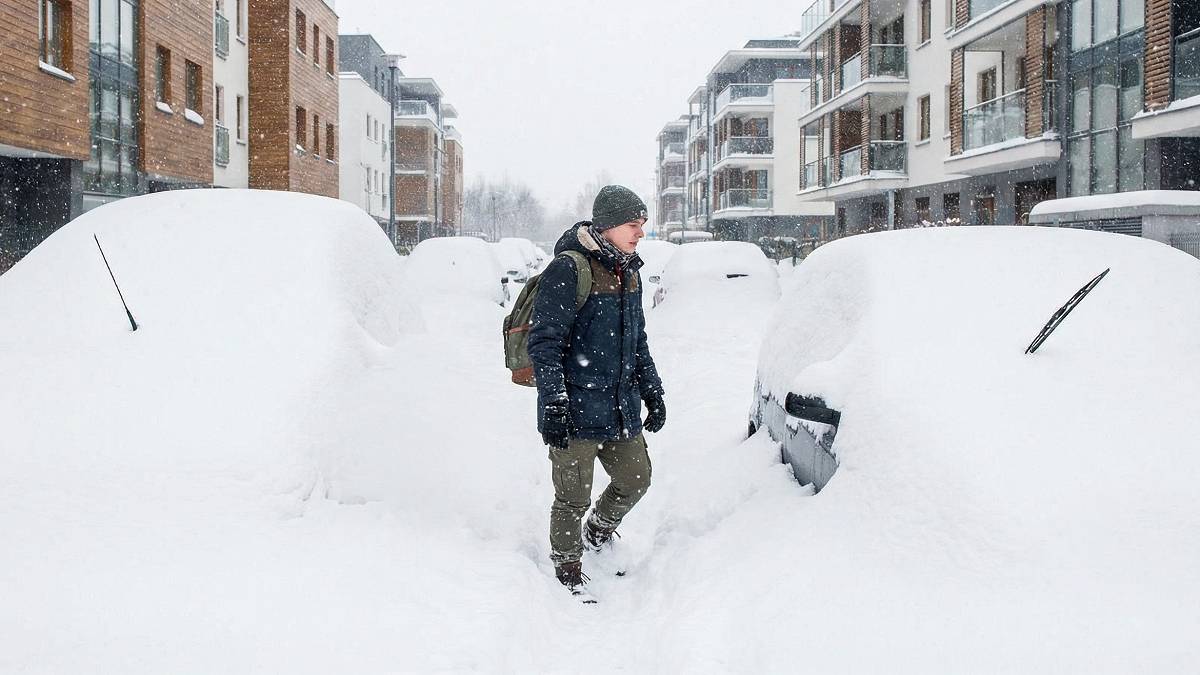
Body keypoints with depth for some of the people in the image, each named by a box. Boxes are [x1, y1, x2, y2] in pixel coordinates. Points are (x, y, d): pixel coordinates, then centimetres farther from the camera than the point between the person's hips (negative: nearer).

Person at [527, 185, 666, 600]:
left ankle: (599, 534, 43)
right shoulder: (569, 270, -14)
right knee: (574, 496, 1)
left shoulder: (629, 273, 13)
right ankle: (568, 573, 20)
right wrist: (553, 403, -21)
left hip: (622, 409, 8)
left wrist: (652, 393, 21)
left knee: (635, 480, 16)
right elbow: (544, 342, -16)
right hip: (576, 410, -8)